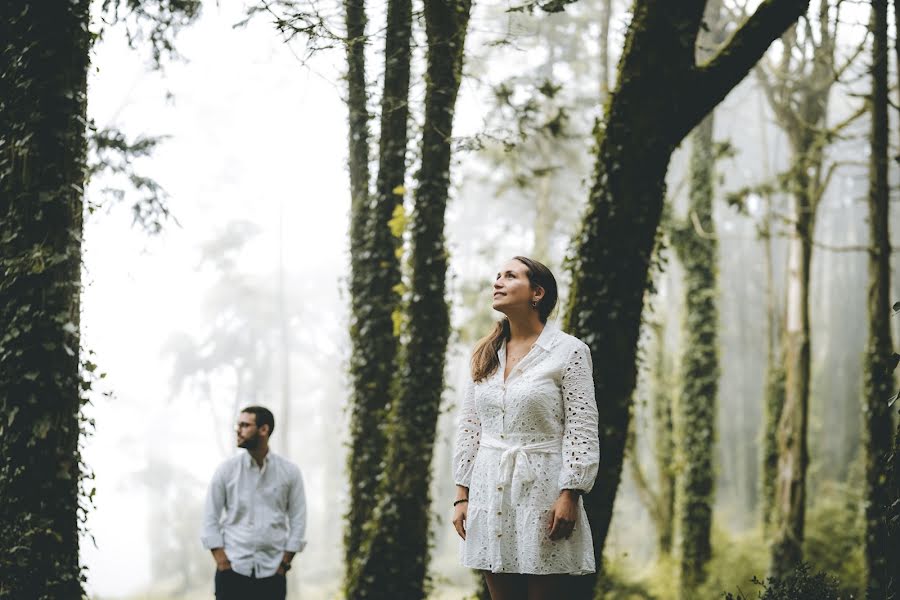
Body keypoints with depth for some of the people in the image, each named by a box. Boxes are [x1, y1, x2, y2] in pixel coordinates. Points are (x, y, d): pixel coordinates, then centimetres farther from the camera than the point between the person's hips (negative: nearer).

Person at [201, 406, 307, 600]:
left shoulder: (289, 472, 1)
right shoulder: (226, 470, 0)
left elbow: (298, 519, 3)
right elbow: (210, 518, 1)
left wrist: (284, 562, -2)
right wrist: (221, 561, -7)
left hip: (271, 572, 1)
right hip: (233, 570, 0)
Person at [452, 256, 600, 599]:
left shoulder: (569, 351, -4)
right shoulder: (485, 355, 12)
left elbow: (582, 430, -8)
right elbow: (469, 428, 12)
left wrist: (569, 496, -15)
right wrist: (461, 494, 7)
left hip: (542, 490, -5)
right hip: (490, 492, 5)